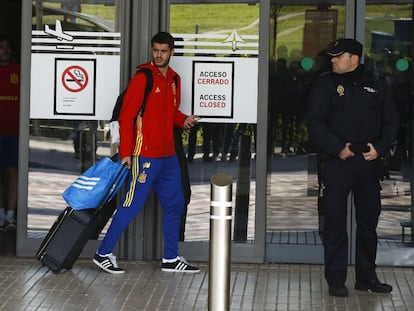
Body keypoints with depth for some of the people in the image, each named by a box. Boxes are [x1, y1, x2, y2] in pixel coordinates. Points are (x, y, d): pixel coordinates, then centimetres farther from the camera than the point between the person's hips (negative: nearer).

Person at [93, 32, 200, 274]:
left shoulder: (174, 79, 13)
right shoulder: (142, 79, -10)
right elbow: (126, 117, -12)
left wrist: (183, 120, 3)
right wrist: (125, 153, -16)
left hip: (168, 156, 8)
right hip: (145, 155, -8)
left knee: (175, 205, 12)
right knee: (133, 205, -5)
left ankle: (171, 258, 22)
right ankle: (104, 254, 6)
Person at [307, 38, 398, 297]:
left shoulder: (377, 84, 8)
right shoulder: (325, 84, 1)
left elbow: (391, 121, 9)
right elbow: (316, 122, -5)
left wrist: (380, 148, -7)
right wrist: (337, 148, -15)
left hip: (369, 161, 3)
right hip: (337, 161, -3)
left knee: (369, 219, 9)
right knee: (335, 221, -2)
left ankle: (367, 277, 20)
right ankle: (336, 280, 6)